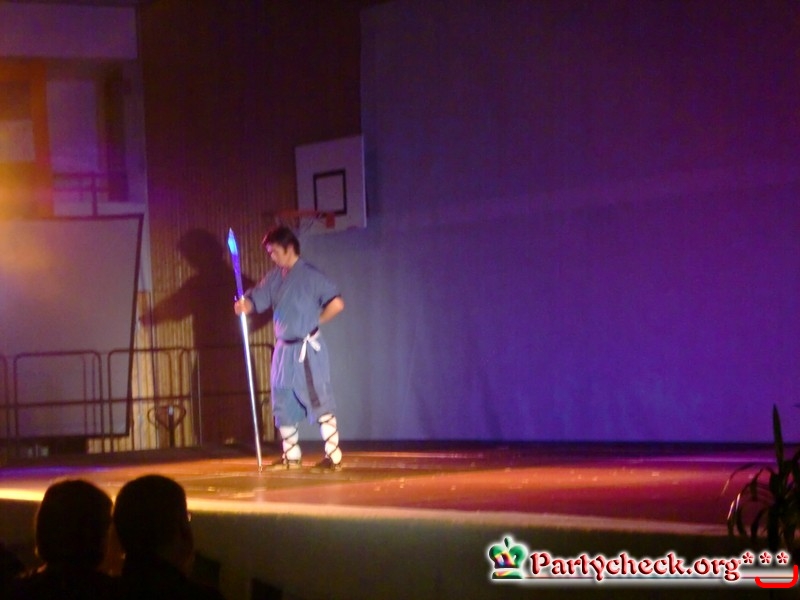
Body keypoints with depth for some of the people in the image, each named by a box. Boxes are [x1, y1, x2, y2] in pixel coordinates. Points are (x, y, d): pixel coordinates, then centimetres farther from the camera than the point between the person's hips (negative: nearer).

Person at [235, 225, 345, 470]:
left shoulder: (310, 275, -11)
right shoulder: (275, 277, 9)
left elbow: (337, 303, -15)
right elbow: (255, 300, 2)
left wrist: (316, 321, -6)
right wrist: (243, 306, -20)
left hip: (308, 350, -8)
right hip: (285, 349, 8)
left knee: (319, 400, -8)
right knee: (283, 402, 14)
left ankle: (333, 456, -7)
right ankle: (291, 455, 25)